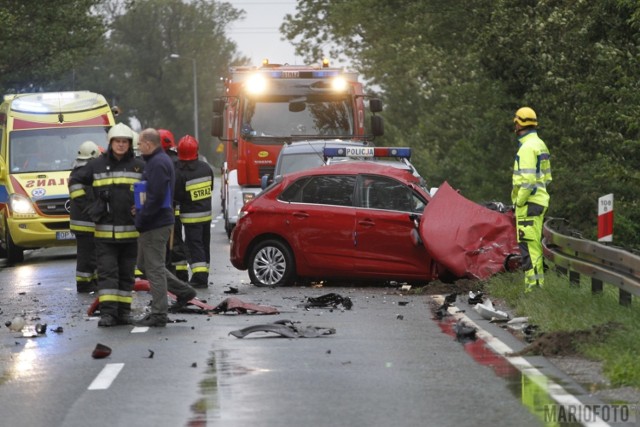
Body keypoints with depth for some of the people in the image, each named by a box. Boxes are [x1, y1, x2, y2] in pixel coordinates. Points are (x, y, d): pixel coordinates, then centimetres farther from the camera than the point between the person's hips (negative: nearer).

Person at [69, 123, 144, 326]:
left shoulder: (139, 167, 3)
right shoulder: (97, 165, 3)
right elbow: (75, 181, 14)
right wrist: (87, 206, 10)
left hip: (130, 231, 1)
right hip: (104, 230, -1)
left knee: (126, 273, 7)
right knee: (107, 271, -6)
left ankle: (123, 311, 12)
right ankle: (107, 312, -9)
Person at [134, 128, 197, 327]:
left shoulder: (158, 163, -17)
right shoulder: (155, 161, 17)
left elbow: (156, 197, -24)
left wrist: (141, 219, -19)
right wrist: (140, 211, 14)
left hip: (156, 224, -11)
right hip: (155, 223, 11)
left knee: (155, 267, -5)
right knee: (145, 264, 18)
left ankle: (159, 314, 0)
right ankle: (183, 291, 22)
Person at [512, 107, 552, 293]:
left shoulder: (527, 147, -15)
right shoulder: (539, 144, 17)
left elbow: (528, 180, -22)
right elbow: (547, 176, 22)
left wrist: (519, 202, -16)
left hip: (528, 202, -10)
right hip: (539, 200, 10)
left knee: (528, 243, -11)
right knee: (535, 244, 14)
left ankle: (532, 284, -14)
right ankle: (539, 282, 18)